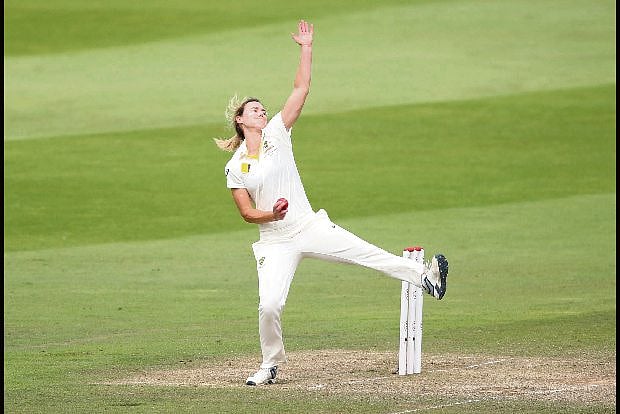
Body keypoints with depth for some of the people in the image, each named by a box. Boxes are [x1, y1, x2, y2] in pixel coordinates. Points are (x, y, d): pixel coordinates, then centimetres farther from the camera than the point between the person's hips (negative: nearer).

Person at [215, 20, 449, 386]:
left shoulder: (277, 134, 4)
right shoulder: (235, 167, 1)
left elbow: (301, 90, 0)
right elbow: (247, 213, -1)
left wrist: (306, 49, -7)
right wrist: (272, 214, -21)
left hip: (311, 227, 1)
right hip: (275, 241, -1)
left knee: (369, 254, -12)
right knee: (269, 305, -10)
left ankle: (425, 277, -16)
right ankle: (271, 365, 8)